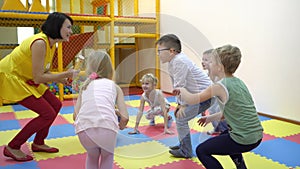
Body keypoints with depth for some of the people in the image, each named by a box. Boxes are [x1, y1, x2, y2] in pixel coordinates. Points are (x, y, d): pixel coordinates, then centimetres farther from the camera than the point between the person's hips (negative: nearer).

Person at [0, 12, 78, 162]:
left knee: (56, 105, 8)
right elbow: (38, 78, -26)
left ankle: (38, 143, 24)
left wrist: (64, 80, -5)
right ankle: (12, 148, 3)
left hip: (24, 79, 9)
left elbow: (44, 72, 6)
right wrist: (65, 74, -21)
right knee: (48, 114, -12)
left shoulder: (51, 43, 3)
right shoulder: (40, 43, -26)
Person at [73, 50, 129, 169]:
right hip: (107, 128, -1)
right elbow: (125, 118, 10)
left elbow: (75, 115, 14)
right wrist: (121, 126, 32)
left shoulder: (85, 85, 23)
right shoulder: (114, 86, 19)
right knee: (107, 156, 32)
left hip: (84, 130, 2)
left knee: (92, 156, 34)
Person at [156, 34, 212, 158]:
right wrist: (180, 103, 6)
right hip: (196, 95, 10)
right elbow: (176, 86, 9)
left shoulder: (180, 61, -22)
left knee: (181, 118, -7)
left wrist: (183, 104, -13)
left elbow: (180, 85, -20)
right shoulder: (172, 62, 9)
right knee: (179, 114, 17)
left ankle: (186, 152, 6)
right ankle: (183, 144, 30)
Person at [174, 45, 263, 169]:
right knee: (224, 136, 36)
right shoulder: (238, 82, 8)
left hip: (243, 140, -8)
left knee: (201, 151, 5)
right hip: (257, 136, 9)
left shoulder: (219, 86, -15)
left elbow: (191, 100, -10)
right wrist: (210, 118, 20)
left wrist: (181, 90, 9)